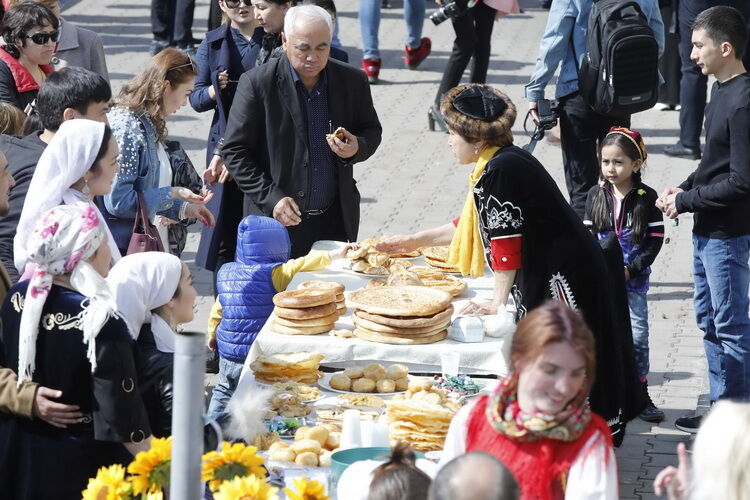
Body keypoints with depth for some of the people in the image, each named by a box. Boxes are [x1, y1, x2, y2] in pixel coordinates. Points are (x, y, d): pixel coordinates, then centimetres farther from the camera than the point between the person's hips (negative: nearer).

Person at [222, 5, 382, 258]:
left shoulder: (352, 81, 3)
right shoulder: (257, 83, -7)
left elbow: (372, 130, 17)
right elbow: (234, 150, -5)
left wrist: (357, 148, -8)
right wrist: (270, 198, -14)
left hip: (336, 223, 3)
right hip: (277, 221, -3)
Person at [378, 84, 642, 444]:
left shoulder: (502, 170, -19)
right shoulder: (497, 164, 13)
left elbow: (506, 239, -19)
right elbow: (475, 224, 27)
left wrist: (498, 302, -12)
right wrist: (415, 241, 34)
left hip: (563, 278, -10)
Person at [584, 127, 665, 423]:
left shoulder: (646, 198, -7)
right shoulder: (596, 196, 0)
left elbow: (655, 240, -6)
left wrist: (631, 269, -14)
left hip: (634, 280, -2)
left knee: (638, 337, -1)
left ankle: (640, 395, 10)